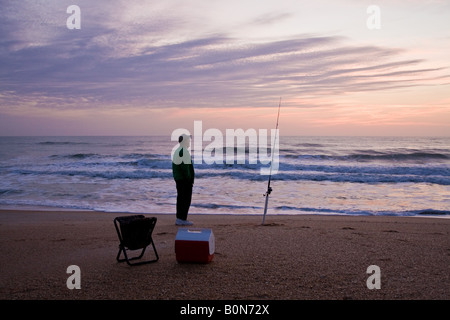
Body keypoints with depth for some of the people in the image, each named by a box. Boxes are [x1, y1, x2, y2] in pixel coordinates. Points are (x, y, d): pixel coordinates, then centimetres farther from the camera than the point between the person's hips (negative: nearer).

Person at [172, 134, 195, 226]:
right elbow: (185, 167, -21)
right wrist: (190, 180, -17)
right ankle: (182, 219, -2)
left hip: (178, 179, 10)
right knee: (186, 198, -4)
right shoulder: (185, 152, -16)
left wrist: (176, 177, 18)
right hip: (185, 180, -10)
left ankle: (179, 218, 18)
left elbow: (174, 166, 16)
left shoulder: (176, 151, 14)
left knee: (180, 198, 13)